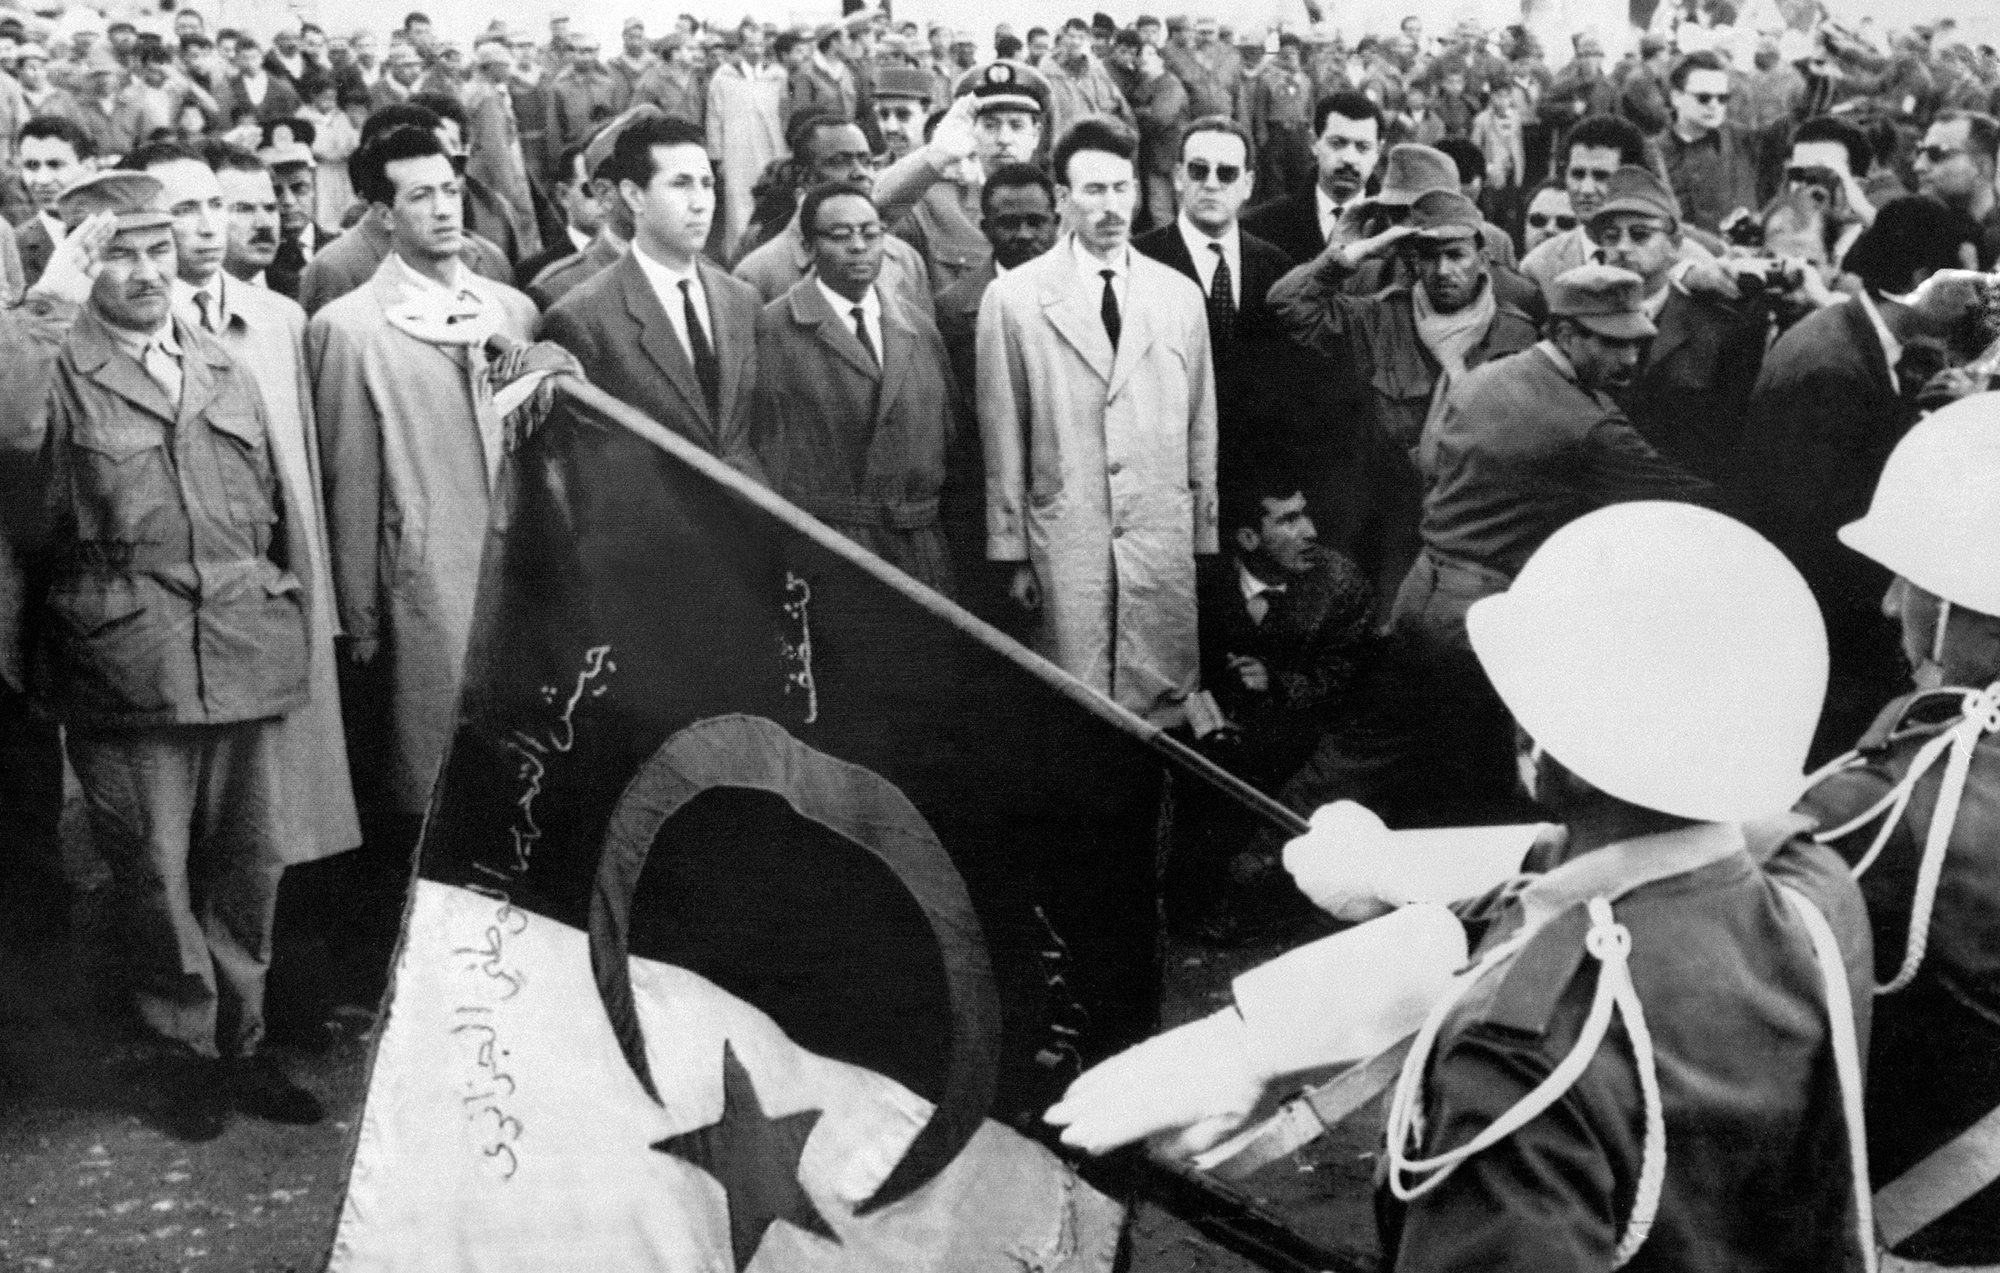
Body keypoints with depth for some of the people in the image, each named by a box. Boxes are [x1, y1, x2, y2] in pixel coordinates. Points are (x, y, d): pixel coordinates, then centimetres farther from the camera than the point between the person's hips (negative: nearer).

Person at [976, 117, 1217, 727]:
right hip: (1065, 537, -2)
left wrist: (1206, 540, 9)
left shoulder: (1180, 294, 8)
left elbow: (1201, 429, 11)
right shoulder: (1013, 298, 0)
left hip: (1164, 538, 2)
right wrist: (1012, 552, 1)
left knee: (1164, 708, 3)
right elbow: (1003, 440, 2)